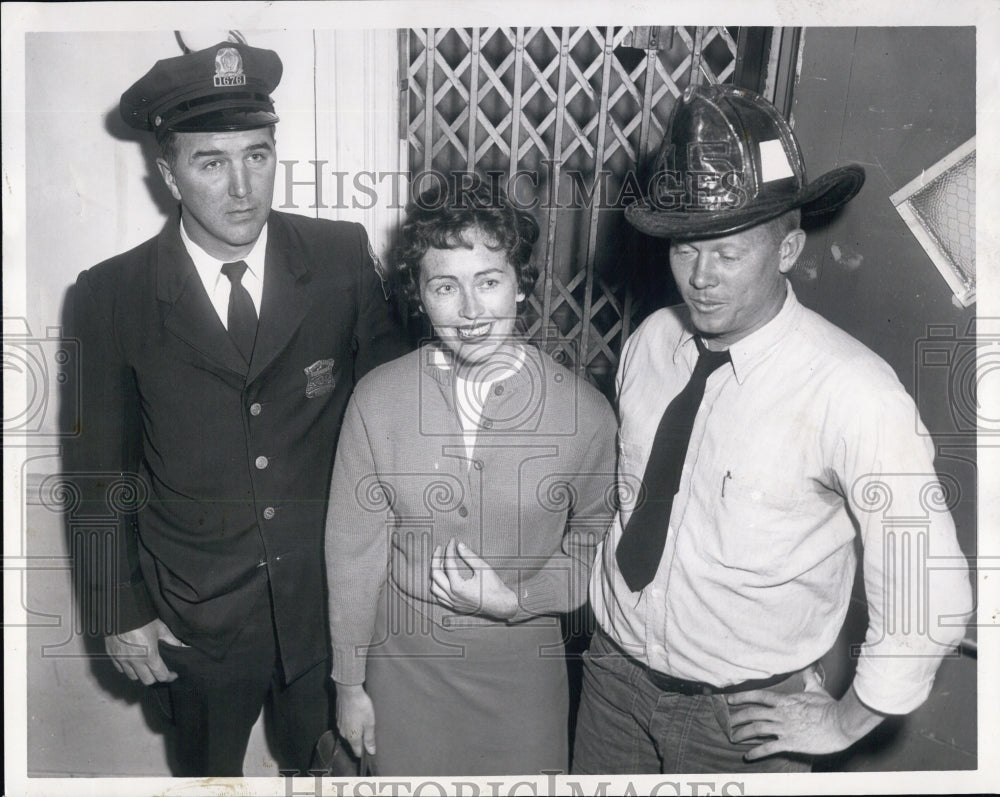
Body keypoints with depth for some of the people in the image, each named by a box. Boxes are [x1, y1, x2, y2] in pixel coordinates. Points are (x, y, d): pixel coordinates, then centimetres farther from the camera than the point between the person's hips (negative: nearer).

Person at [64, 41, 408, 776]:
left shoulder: (344, 258, -10)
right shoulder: (111, 295, -11)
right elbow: (99, 468, -3)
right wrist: (120, 610, 0)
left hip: (333, 599, 1)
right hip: (198, 616, 0)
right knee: (206, 767, 24)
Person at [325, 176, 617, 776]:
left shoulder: (584, 412, -14)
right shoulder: (377, 401, -13)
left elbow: (593, 537, 2)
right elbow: (354, 550, -4)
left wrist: (517, 598, -13)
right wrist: (349, 684, 3)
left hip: (525, 663, 0)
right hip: (406, 663, 1)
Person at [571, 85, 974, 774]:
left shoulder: (852, 392, -25)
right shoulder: (651, 341, -9)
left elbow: (933, 592, -17)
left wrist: (848, 718, -7)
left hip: (745, 716, -4)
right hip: (614, 671, 4)